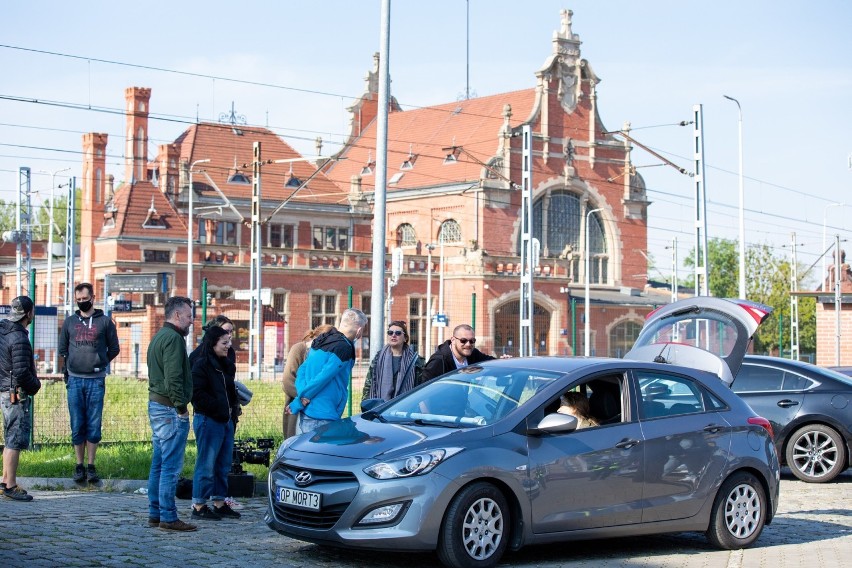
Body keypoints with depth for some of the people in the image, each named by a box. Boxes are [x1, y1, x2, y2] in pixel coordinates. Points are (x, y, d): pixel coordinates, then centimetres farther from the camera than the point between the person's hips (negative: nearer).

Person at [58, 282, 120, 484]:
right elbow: (62, 349, 19)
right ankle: (79, 466, 9)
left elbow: (114, 349, 11)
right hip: (74, 380, 2)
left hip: (96, 380, -2)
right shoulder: (70, 322, 12)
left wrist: (99, 363, 4)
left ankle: (91, 466, 7)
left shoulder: (105, 321, 5)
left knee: (94, 426, 0)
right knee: (77, 426, 3)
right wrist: (73, 364, 9)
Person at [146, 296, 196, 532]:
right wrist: (181, 407, -16)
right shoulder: (173, 338, -14)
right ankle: (168, 517, -5)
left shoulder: (158, 337, 19)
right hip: (170, 409, -11)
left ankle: (155, 513, 19)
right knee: (171, 466, -7)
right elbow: (173, 378, -22)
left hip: (156, 406, 11)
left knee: (159, 464, 14)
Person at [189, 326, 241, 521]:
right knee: (207, 463, -5)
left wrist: (233, 410, 10)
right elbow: (198, 394, -17)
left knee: (224, 464, 12)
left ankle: (219, 503, 20)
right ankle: (199, 506, 2)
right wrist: (219, 408, -17)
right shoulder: (201, 364, -11)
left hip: (226, 420, 9)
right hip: (208, 420, -9)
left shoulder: (226, 365, 16)